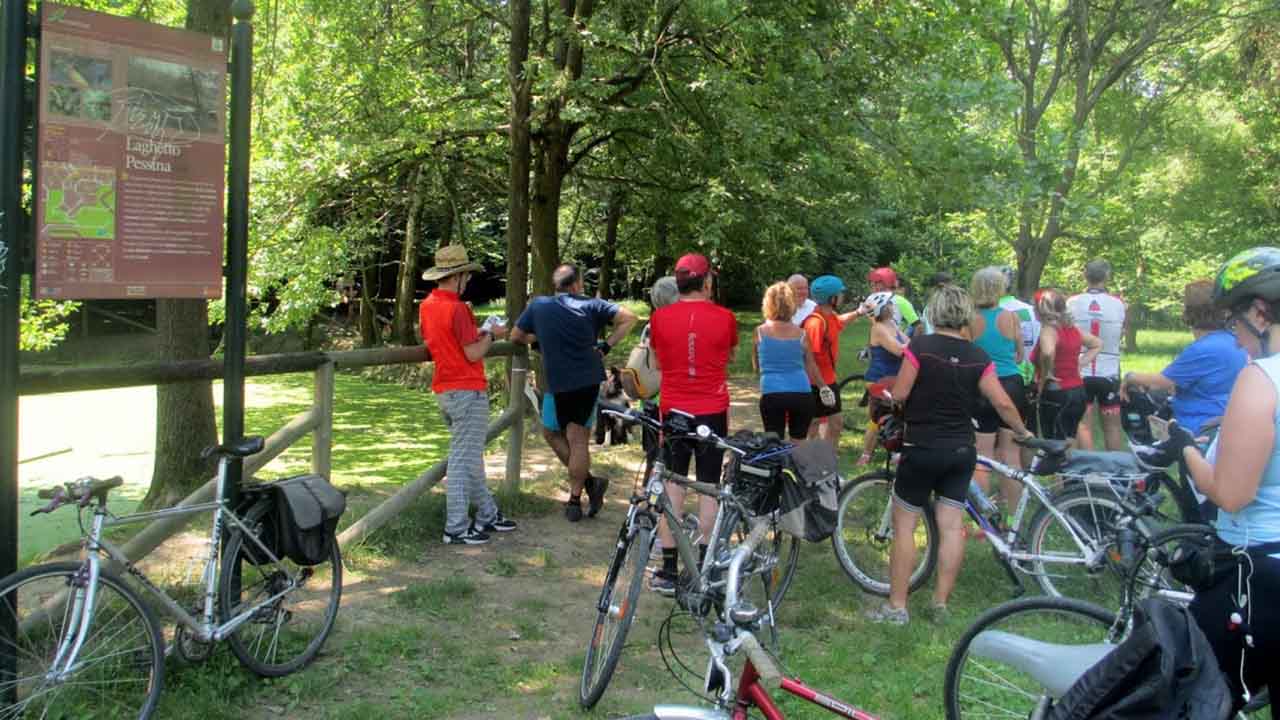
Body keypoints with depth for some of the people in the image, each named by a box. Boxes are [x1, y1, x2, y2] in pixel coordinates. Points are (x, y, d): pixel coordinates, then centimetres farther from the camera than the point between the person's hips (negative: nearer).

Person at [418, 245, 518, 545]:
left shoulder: (426, 306, 9)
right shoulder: (457, 308, -18)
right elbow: (473, 354, -18)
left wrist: (476, 334, 16)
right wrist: (491, 335, -1)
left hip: (444, 390, 9)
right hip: (468, 390, -9)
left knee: (470, 456, 17)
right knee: (464, 459, -3)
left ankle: (487, 514, 26)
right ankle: (457, 528, 1)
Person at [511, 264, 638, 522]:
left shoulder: (538, 305, 2)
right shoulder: (591, 305, 1)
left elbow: (515, 337, 11)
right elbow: (628, 317, -7)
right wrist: (606, 345, -3)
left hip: (558, 383, -1)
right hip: (589, 381, 2)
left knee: (551, 433, 16)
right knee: (578, 438, 7)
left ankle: (589, 481, 6)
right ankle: (575, 500, 8)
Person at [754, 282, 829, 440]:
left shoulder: (760, 331, 4)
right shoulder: (801, 334, 6)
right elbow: (811, 367, 13)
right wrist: (824, 388, 28)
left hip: (772, 396, -1)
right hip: (802, 395, 2)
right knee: (799, 444, 15)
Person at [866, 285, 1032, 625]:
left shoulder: (920, 346, -11)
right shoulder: (978, 357, 0)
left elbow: (900, 394, -13)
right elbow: (1003, 403, 0)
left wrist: (887, 396, 10)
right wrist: (1023, 433, 16)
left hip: (922, 448, -4)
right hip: (961, 451, 4)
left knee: (904, 524, 4)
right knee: (952, 526, 9)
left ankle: (896, 606, 6)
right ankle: (941, 602, 15)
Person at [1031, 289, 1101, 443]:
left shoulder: (1048, 328, -15)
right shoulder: (1072, 327, 9)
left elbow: (1047, 353, -35)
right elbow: (1097, 344, 23)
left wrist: (1045, 375, -19)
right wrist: (1079, 363, 15)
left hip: (1055, 395, -8)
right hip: (1078, 391, 8)